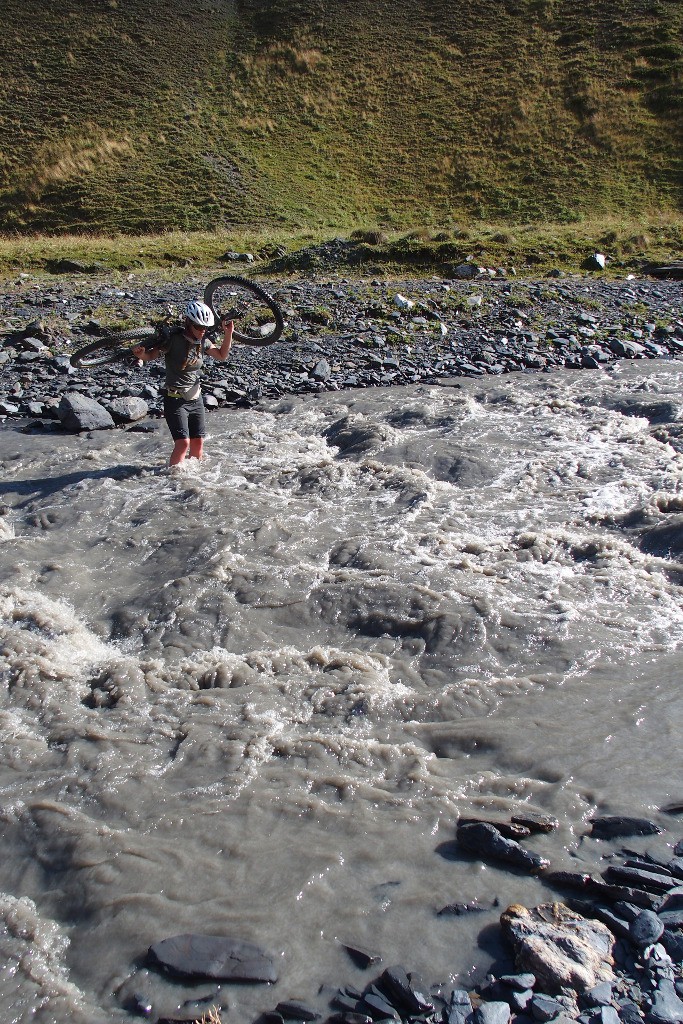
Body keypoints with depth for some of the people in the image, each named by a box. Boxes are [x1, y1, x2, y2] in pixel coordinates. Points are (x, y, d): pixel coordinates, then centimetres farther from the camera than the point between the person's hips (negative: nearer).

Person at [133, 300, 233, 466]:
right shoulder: (174, 339, -15)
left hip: (195, 398, 6)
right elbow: (151, 355, -13)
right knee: (183, 442, -16)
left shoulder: (202, 342, 3)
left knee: (198, 442, 7)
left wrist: (228, 334, 3)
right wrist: (141, 353, -35)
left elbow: (222, 355, 16)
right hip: (175, 400, -6)